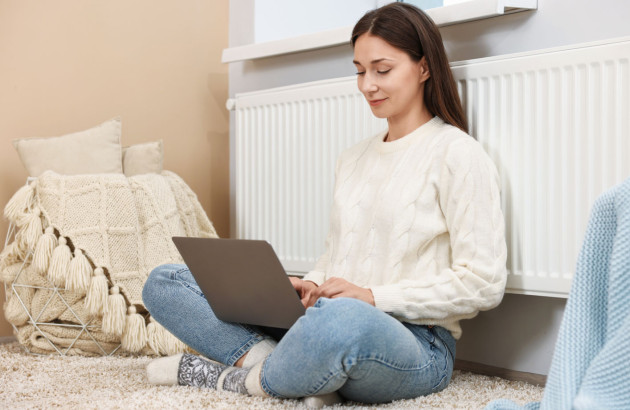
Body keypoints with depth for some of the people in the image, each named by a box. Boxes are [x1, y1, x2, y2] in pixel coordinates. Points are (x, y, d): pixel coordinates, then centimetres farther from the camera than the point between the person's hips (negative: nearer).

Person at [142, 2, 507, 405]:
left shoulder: (456, 153, -3)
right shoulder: (353, 159, 21)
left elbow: (483, 284, -10)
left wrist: (374, 296, -15)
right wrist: (309, 285, 0)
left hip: (412, 342, -7)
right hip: (322, 318, 7)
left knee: (344, 320, -45)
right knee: (165, 282, 1)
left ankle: (247, 378, -16)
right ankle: (271, 359, -21)